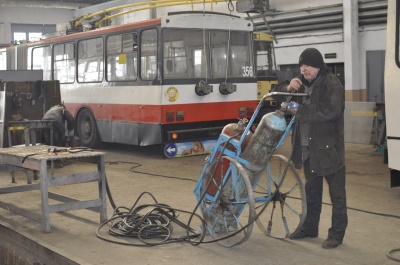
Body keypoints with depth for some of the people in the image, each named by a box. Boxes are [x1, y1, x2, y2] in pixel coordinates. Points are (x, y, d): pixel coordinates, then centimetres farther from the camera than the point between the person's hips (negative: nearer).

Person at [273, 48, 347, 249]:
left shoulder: (332, 83, -12)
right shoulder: (302, 82, 12)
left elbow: (330, 111, -27)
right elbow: (277, 91, 18)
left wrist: (299, 110, -20)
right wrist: (288, 88, -6)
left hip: (328, 146, -8)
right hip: (307, 147, 8)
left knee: (336, 192, 1)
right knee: (311, 190, 18)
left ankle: (337, 233, 10)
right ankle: (309, 227, 31)